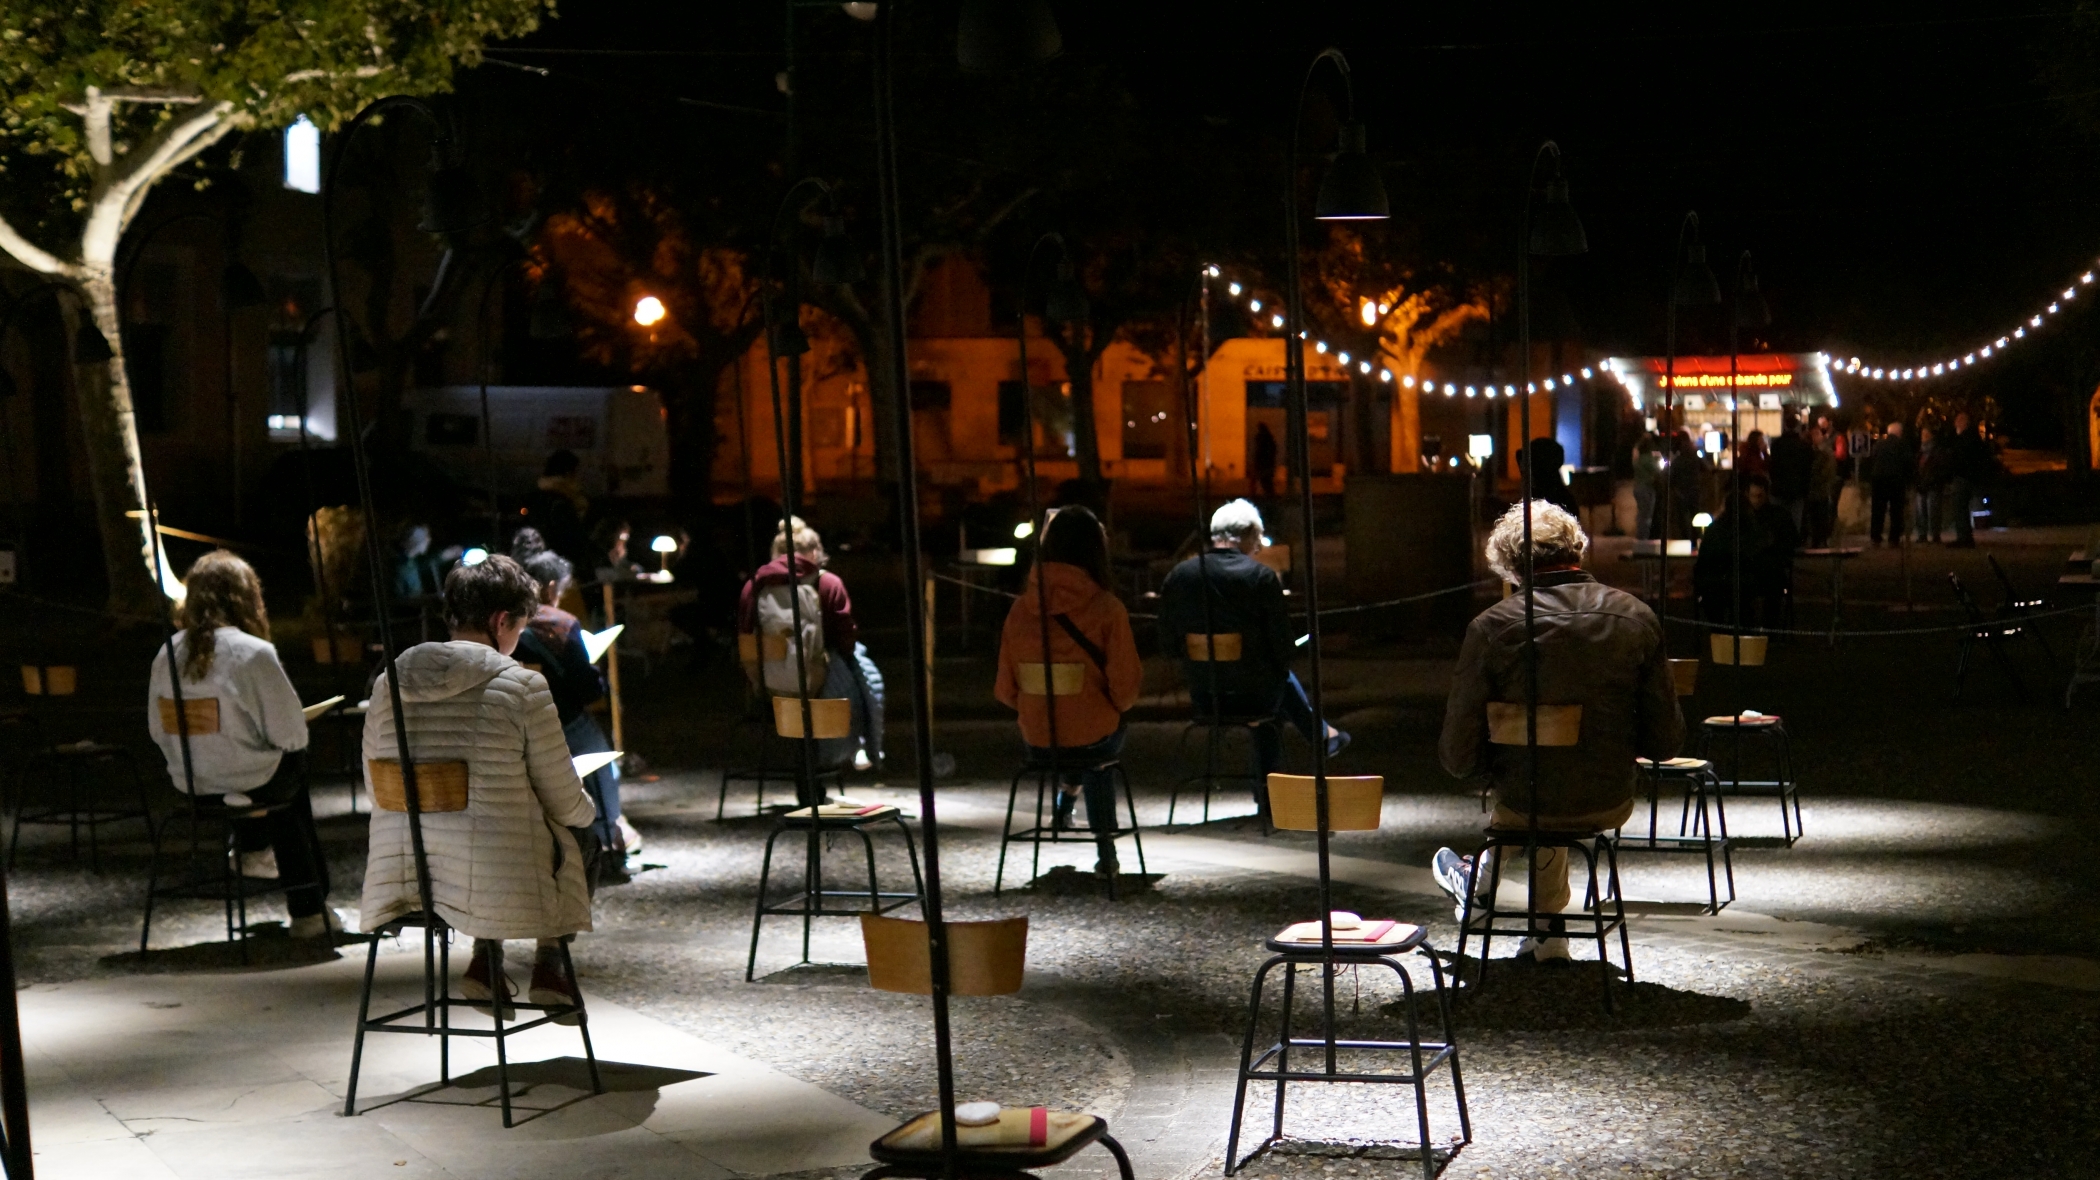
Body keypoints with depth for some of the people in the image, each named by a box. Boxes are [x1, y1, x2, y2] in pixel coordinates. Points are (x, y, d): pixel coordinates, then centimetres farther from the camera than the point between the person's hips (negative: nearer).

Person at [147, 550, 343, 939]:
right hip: (246, 783, -6)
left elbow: (157, 729, 8)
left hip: (189, 782, 6)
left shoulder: (168, 654, 0)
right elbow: (289, 732, -14)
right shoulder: (253, 653, -17)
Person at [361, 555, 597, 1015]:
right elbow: (565, 802, -6)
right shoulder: (522, 686, -12)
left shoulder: (388, 685, 2)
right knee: (581, 836, 26)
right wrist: (587, 811, 18)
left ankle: (483, 960, 22)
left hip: (402, 875, 5)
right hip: (495, 882, -5)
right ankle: (550, 965, 20)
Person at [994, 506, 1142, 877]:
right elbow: (1125, 692, -12)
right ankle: (1104, 847, 33)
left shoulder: (1021, 609, -5)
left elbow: (1006, 691, 1)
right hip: (1092, 741, -3)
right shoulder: (1107, 609, -14)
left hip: (1037, 744, 3)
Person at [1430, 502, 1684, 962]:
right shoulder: (1636, 617, -8)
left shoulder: (1492, 626, -15)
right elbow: (1666, 741, -3)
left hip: (1522, 811, -1)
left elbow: (1459, 756, -13)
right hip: (1611, 807, 2)